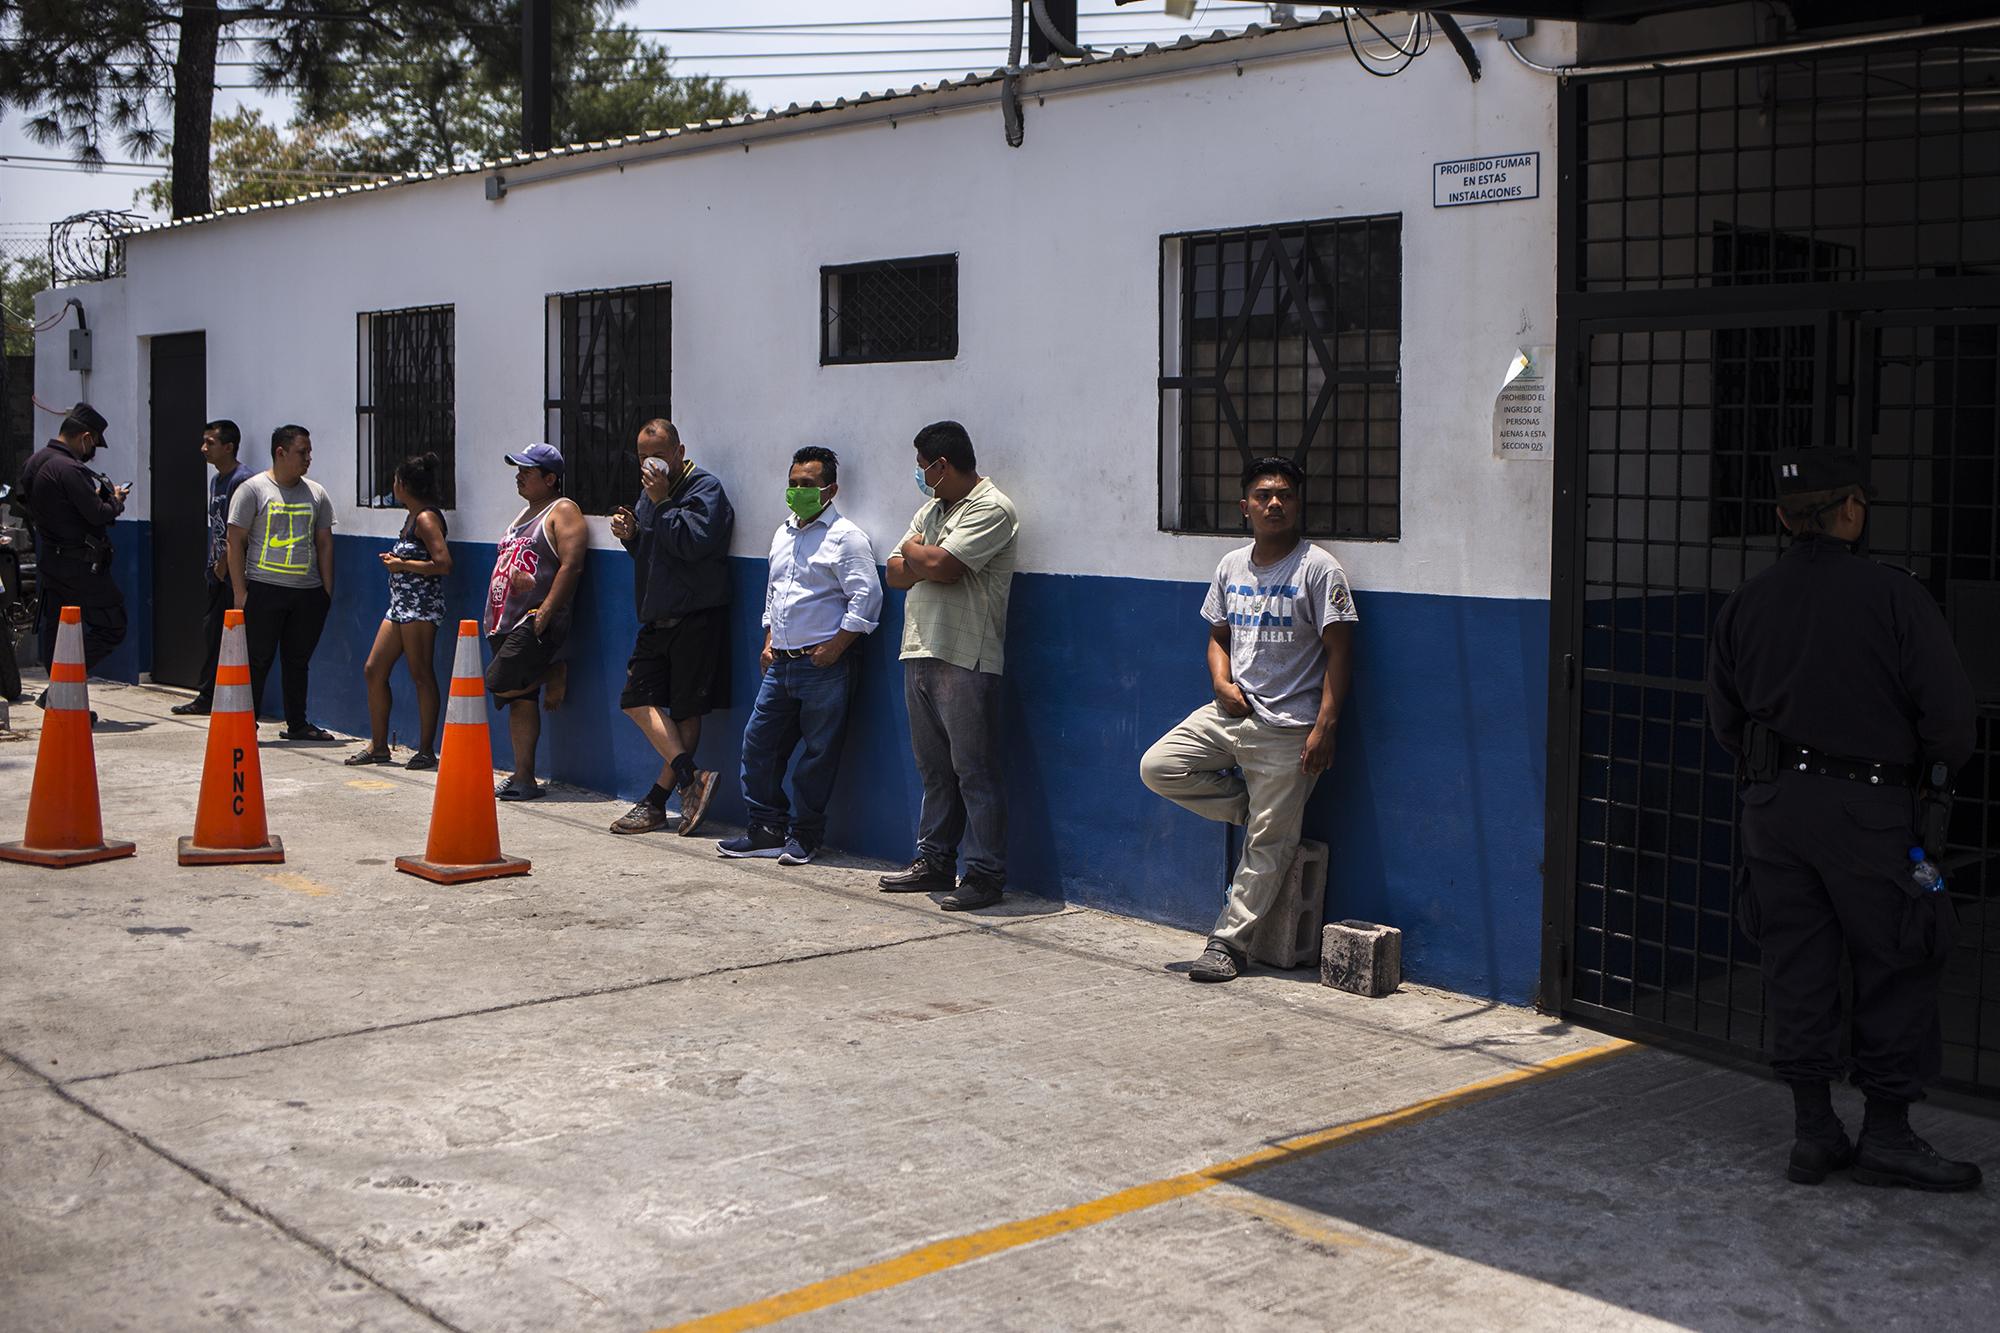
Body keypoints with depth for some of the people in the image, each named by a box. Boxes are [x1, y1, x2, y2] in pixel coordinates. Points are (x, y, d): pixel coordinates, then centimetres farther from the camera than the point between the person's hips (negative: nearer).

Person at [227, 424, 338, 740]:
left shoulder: (316, 493, 13)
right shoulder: (253, 489, -1)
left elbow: (324, 543, 16)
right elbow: (236, 541, -3)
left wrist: (327, 591, 9)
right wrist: (240, 593, -9)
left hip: (308, 593, 4)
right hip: (264, 589, -4)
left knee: (299, 659, 10)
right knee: (258, 659, -2)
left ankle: (297, 724, 19)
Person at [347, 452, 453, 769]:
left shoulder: (426, 518, -13)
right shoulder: (412, 516, 16)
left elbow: (443, 564, -22)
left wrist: (403, 565, -13)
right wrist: (396, 559, 9)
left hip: (421, 604, -11)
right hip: (400, 602, 11)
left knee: (421, 676, -5)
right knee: (373, 670, 10)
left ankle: (426, 750, 1)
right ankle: (378, 746, 18)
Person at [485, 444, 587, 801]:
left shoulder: (563, 511, -6)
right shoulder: (526, 513, 22)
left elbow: (571, 566, -17)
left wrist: (546, 611, -23)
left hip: (536, 623, -9)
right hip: (507, 623, 9)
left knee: (500, 684, -18)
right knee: (520, 700, 6)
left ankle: (555, 674, 4)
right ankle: (524, 778, 7)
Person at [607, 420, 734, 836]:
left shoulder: (704, 487, -9)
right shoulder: (651, 490, 16)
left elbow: (693, 542, -22)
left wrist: (661, 503, -18)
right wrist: (629, 534, 4)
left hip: (696, 619, -8)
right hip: (656, 618, 9)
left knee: (686, 710, -1)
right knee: (638, 698, -2)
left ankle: (656, 801, 1)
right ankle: (692, 777, -7)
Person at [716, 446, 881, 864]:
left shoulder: (845, 537, -8)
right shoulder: (782, 534, 16)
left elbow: (866, 599, -14)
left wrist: (833, 648, -15)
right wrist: (769, 640, 16)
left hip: (824, 668, -8)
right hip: (781, 663, 8)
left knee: (819, 753, 0)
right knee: (759, 743, 7)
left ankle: (804, 836, 11)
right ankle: (768, 830, 16)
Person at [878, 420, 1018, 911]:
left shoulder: (991, 509, -9)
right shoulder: (930, 510, 20)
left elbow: (940, 566, -20)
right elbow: (895, 573, 14)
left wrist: (914, 552, 2)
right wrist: (927, 561, -6)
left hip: (965, 660, -9)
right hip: (920, 651, 9)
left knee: (974, 770, -5)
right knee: (934, 769, 15)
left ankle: (985, 874, -1)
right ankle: (934, 860, 23)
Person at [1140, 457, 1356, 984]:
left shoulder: (1318, 569, -7)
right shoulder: (1231, 566, 10)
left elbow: (1338, 653, -10)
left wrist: (1324, 728, -17)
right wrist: (1223, 683, -1)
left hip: (1288, 727, -6)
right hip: (1230, 712, 6)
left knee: (1268, 843, -3)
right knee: (1157, 768, -7)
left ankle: (1227, 942, 7)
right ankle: (1257, 808, 8)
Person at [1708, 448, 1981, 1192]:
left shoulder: (1745, 604, 5)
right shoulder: (1895, 598, -10)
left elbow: (1725, 722, 9)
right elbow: (1947, 713, -9)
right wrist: (1930, 777, 9)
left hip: (1773, 808, 5)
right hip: (1869, 807, -5)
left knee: (1796, 965, 10)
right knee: (1896, 970, 5)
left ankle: (1813, 1131, 14)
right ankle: (1886, 1136, 9)